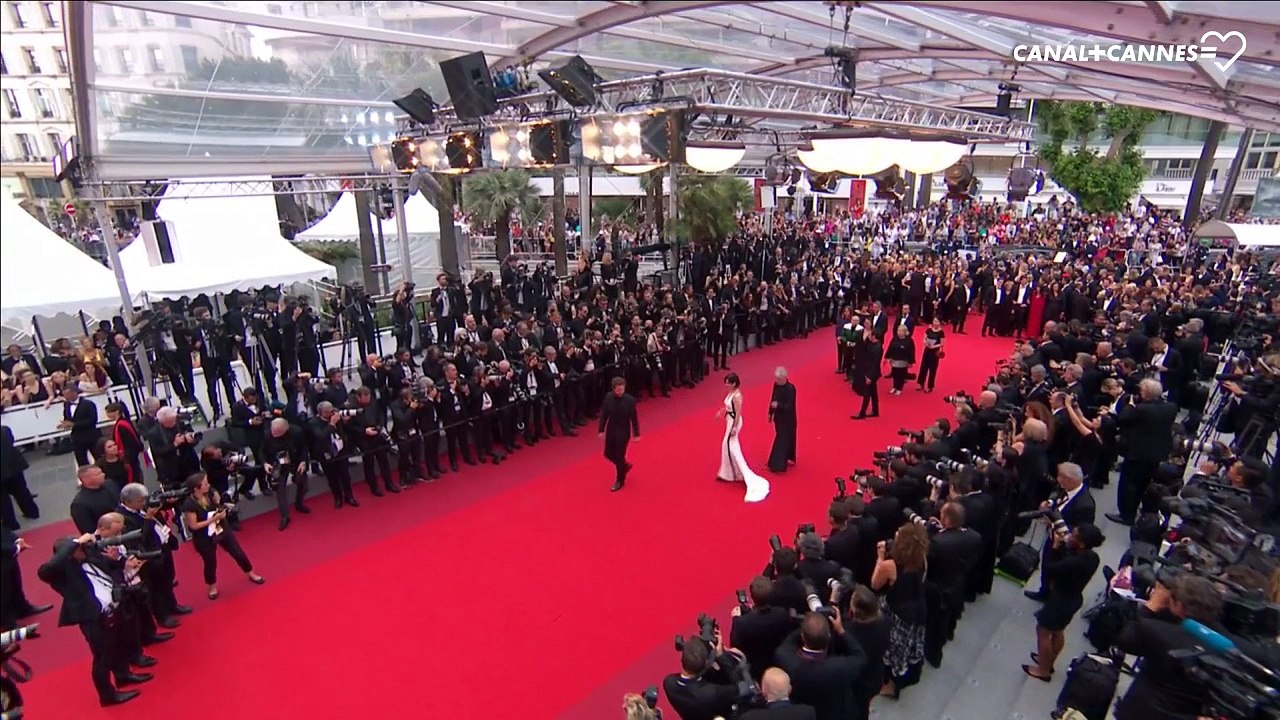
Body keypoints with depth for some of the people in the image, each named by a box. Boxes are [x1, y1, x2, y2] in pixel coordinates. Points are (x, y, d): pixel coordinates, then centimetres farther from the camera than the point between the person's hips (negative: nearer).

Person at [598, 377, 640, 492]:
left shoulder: (630, 400, -18)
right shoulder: (608, 398, -10)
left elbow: (634, 418, -10)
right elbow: (603, 414, 0)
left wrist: (636, 434, -7)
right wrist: (601, 430, 2)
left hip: (623, 432, -4)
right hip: (611, 430, 4)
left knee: (619, 456, 3)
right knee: (608, 454, 14)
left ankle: (620, 481, 23)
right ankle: (625, 466, 42)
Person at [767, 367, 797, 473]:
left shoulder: (790, 389, -25)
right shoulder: (776, 384, -4)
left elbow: (790, 406, -26)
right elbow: (773, 399, 9)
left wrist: (778, 405, -39)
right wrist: (770, 412, 14)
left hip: (787, 419, -7)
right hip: (778, 416, 7)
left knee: (782, 440, -3)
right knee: (785, 438, 20)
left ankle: (779, 465, 3)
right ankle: (788, 458, 37)